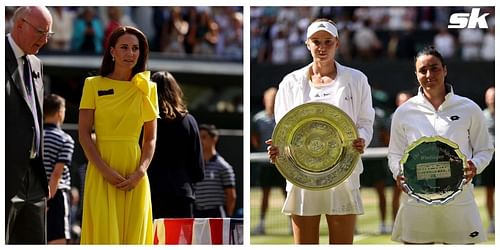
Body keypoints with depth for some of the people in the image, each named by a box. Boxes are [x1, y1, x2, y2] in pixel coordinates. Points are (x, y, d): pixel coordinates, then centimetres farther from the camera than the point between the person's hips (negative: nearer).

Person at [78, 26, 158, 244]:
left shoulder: (147, 89, 9)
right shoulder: (94, 85, 3)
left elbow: (150, 138, 8)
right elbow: (84, 134, -1)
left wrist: (140, 172, -9)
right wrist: (105, 170, -12)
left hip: (134, 174, 2)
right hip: (102, 173, -2)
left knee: (134, 234, 1)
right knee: (105, 234, -6)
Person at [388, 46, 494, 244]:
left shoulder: (468, 109, 5)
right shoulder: (404, 112, 8)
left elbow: (485, 150, 11)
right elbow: (395, 154, 13)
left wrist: (475, 166, -11)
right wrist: (398, 173, -8)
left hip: (459, 203, -1)